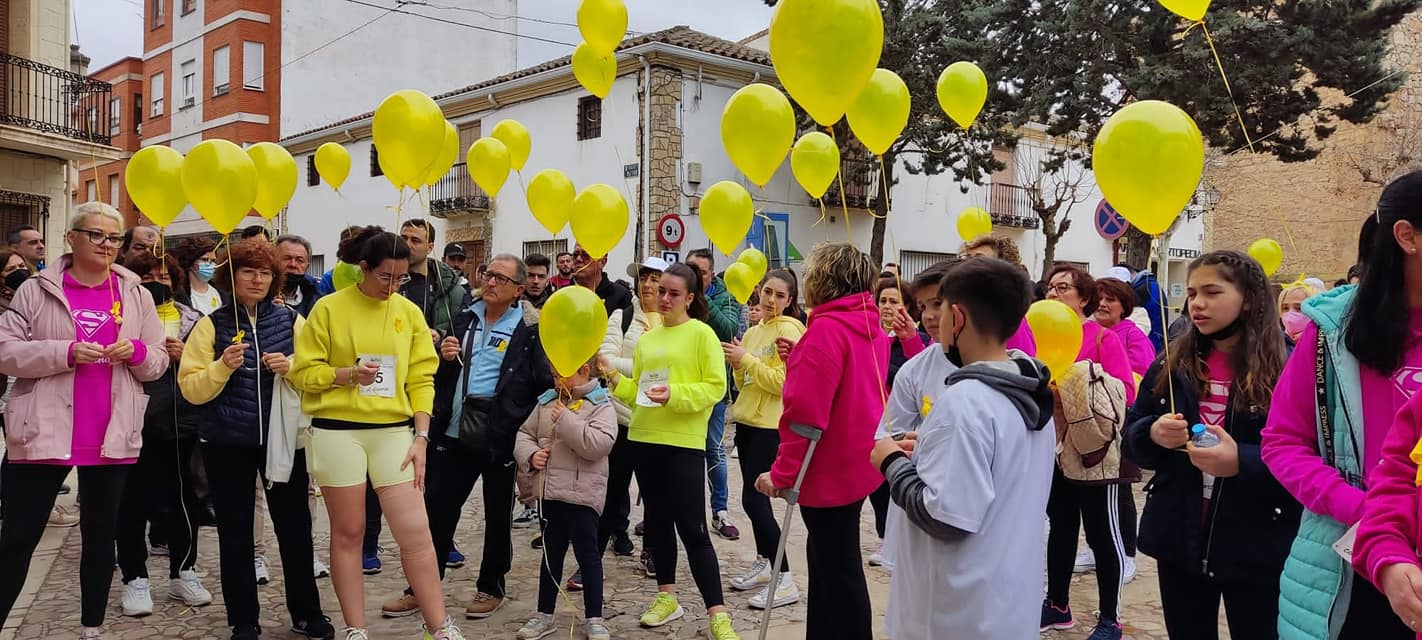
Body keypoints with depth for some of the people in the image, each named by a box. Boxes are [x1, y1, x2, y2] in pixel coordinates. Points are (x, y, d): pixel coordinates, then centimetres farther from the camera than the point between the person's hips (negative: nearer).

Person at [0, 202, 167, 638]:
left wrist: (137, 351, -11)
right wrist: (67, 352, -19)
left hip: (111, 436, 3)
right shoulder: (36, 290, 1)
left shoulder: (136, 295, 8)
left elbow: (158, 362, 11)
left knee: (101, 535, 12)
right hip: (43, 432, -3)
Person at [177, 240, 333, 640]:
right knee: (235, 533, 7)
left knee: (295, 526, 7)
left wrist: (291, 368, -14)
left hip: (284, 439, 1)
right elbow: (191, 389, -3)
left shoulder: (291, 321, 4)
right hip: (228, 443, 0)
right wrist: (223, 366, -19)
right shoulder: (212, 325, 1)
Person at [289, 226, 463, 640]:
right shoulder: (329, 308, -2)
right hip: (338, 431, -2)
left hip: (394, 430, 2)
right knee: (348, 531, 7)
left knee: (415, 530, -3)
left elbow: (421, 379, 5)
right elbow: (303, 372, 0)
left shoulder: (409, 312, 6)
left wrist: (421, 437, -3)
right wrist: (347, 374, -18)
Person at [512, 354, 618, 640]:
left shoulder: (601, 405, -8)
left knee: (588, 554, 2)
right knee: (551, 552, 16)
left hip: (582, 494, -5)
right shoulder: (546, 402, 10)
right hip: (549, 491, 6)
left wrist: (566, 420, -21)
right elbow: (524, 434, 15)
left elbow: (599, 444, -22)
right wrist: (530, 455, -5)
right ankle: (544, 614, 27)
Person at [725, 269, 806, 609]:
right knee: (754, 496, 13)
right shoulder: (753, 332, 13)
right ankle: (763, 563, 28)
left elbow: (784, 382, -20)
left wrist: (746, 359, -16)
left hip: (772, 426, -8)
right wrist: (737, 364, -2)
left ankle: (785, 580, -4)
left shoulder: (788, 330, -11)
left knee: (753, 498, -10)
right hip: (747, 421, 8)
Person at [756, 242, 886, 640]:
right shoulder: (871, 326, 7)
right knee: (833, 563, 21)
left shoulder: (826, 329, -21)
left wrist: (782, 473, -16)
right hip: (856, 463, 9)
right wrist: (801, 359, 7)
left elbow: (805, 413, -24)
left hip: (830, 470, -9)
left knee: (836, 570, 3)